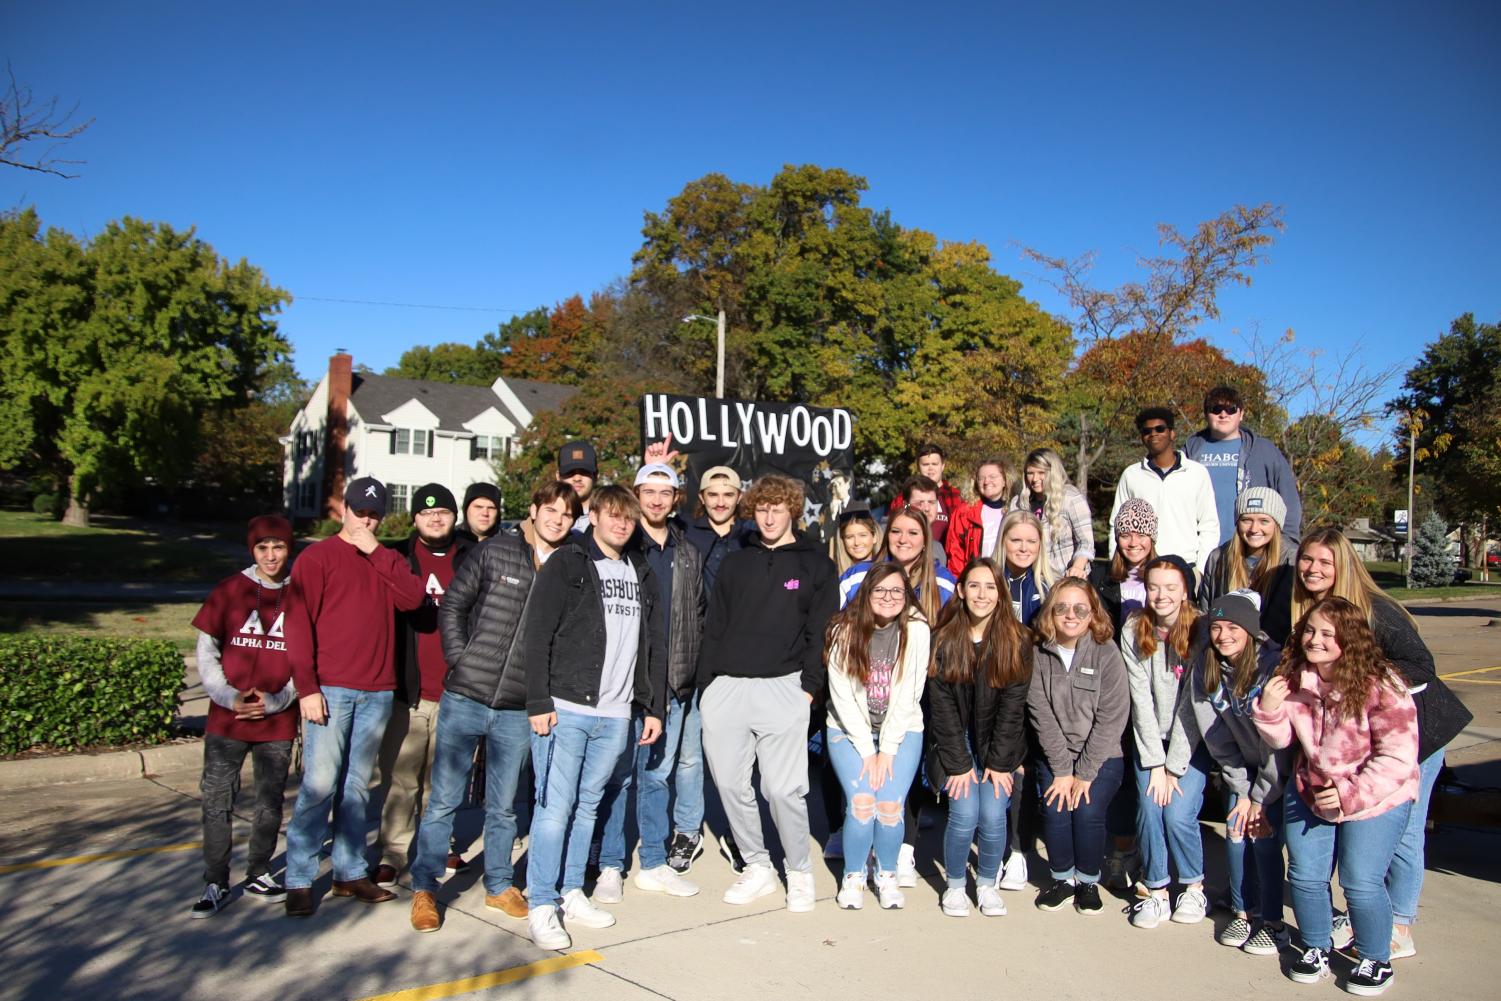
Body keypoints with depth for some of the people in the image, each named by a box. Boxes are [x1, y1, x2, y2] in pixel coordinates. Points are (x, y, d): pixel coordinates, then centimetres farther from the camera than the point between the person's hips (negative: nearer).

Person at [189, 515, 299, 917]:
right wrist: (228, 698, -10)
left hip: (278, 722, 1)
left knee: (270, 802, 10)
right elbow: (206, 651, 2)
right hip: (227, 720, -1)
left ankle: (258, 875, 26)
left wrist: (276, 701, -9)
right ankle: (216, 885, 13)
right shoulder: (228, 591, 1)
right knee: (217, 802, 2)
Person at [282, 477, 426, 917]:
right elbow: (298, 624, -5)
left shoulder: (388, 561, 15)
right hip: (330, 688, -4)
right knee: (320, 783, -8)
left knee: (357, 785, 10)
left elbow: (413, 598, -4)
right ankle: (299, 879, 2)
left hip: (377, 691, 4)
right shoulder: (317, 557, 1)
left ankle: (350, 872, 18)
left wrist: (376, 552, -7)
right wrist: (307, 687, -13)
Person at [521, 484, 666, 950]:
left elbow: (653, 647, 18)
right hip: (565, 709, -5)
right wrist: (539, 703, -13)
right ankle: (541, 905, 6)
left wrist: (654, 708, 13)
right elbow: (536, 637, -7)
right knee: (555, 807, -3)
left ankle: (572, 893, 25)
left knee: (587, 805, 13)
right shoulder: (566, 564, -2)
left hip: (616, 715, 5)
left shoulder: (641, 573, 15)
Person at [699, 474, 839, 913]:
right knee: (731, 784, 5)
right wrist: (706, 684, 6)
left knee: (783, 788, -5)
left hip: (782, 688, -3)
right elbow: (714, 627, 13)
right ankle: (757, 867, 22)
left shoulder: (816, 564, 6)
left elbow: (821, 632, 2)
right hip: (725, 688, 4)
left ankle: (800, 872, 15)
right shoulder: (734, 563, 15)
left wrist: (809, 687, -6)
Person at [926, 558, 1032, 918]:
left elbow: (1012, 706, -7)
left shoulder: (1017, 641, -5)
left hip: (997, 744, 1)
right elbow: (942, 707, -8)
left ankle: (987, 883, 12)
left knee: (993, 814, -16)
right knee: (964, 812, -17)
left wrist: (999, 762, -12)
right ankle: (954, 884, 8)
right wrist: (959, 763, -13)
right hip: (954, 744, 0)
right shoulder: (944, 639, -6)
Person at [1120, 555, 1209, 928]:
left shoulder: (1201, 631, -12)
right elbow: (1141, 700, -7)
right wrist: (1156, 762, -11)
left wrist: (1176, 765, -15)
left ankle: (1194, 887, 12)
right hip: (1150, 740, 2)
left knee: (1178, 814, -14)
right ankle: (1156, 891, 6)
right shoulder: (1134, 631, -5)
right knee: (1149, 810, -13)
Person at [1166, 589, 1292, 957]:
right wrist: (1241, 790, -9)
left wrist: (1262, 798, -16)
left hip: (1281, 768, -4)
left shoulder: (1273, 666, -25)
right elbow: (1217, 737, -7)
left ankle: (1273, 922, 7)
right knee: (1236, 831, -3)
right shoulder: (1205, 667, -11)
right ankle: (1243, 913, 15)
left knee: (1264, 836, -10)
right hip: (1243, 767, 4)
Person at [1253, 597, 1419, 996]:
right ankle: (1316, 949, 27)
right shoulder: (1293, 678, -5)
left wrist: (1352, 795, -26)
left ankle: (1375, 961, 17)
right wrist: (1269, 709, -17)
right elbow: (1282, 738, 4)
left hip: (1376, 798, -5)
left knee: (1360, 883, -8)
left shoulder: (1381, 687, -22)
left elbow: (1398, 758, -20)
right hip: (1310, 794, 5)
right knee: (1305, 876, 4)